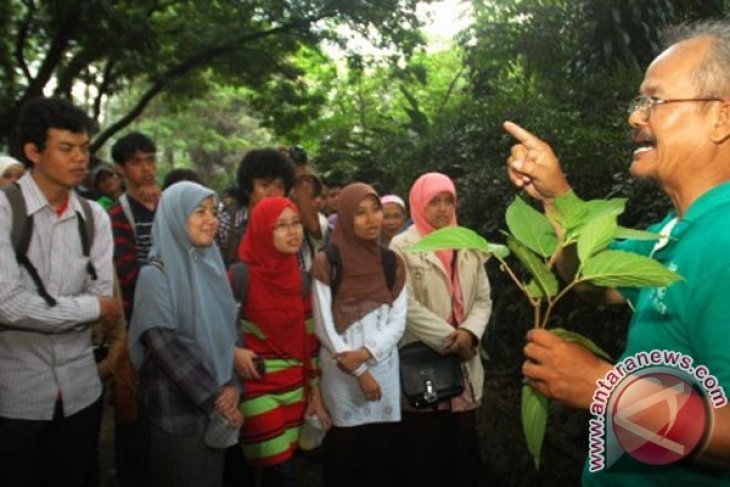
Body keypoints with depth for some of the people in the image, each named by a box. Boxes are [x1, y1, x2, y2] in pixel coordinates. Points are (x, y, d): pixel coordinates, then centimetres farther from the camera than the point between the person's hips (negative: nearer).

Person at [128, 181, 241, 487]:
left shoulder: (212, 267, 7)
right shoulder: (155, 275, -11)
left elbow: (231, 333, 6)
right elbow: (166, 346, -17)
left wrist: (232, 385, -9)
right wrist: (214, 397, -15)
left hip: (218, 406, 5)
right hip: (176, 411, -5)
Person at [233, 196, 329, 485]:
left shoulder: (301, 278, 4)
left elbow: (309, 339, 9)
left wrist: (315, 393, 11)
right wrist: (233, 352, -22)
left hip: (294, 386, 5)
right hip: (257, 386, -5)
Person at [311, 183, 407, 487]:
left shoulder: (392, 263, 7)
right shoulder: (327, 263, -4)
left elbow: (398, 321, 1)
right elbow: (324, 327, -7)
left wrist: (366, 353, -14)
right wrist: (358, 373, -9)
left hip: (384, 369, 3)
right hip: (341, 373, -3)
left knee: (382, 453, 8)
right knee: (345, 454, 5)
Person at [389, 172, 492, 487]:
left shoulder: (468, 246, 11)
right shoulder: (402, 246, -5)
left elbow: (483, 299, 7)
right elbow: (407, 306, -13)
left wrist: (469, 333, -12)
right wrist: (450, 338, -15)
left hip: (464, 365, 5)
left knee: (463, 452, 13)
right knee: (424, 457, 7)